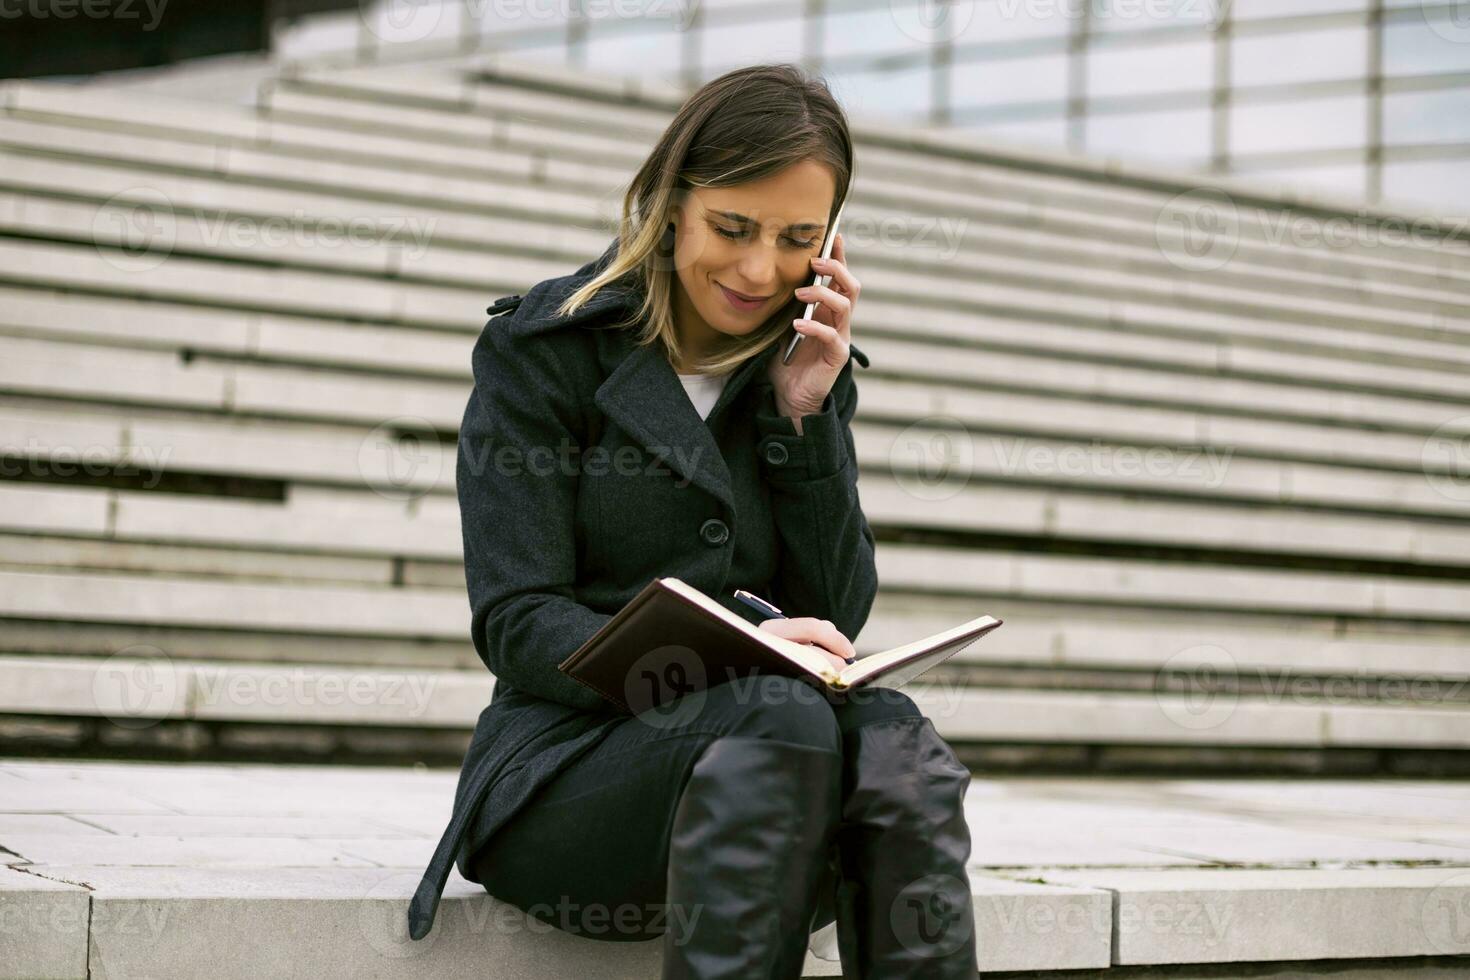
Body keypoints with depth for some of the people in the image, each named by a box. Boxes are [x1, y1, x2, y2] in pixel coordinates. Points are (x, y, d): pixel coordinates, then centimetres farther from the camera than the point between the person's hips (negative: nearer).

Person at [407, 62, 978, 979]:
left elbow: (837, 618, 8)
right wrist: (681, 665, -26)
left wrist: (805, 413, -2)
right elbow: (516, 626, -7)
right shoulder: (542, 349, 1)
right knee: (785, 721, -35)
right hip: (569, 756, -3)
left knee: (895, 742, -32)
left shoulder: (811, 371, 14)